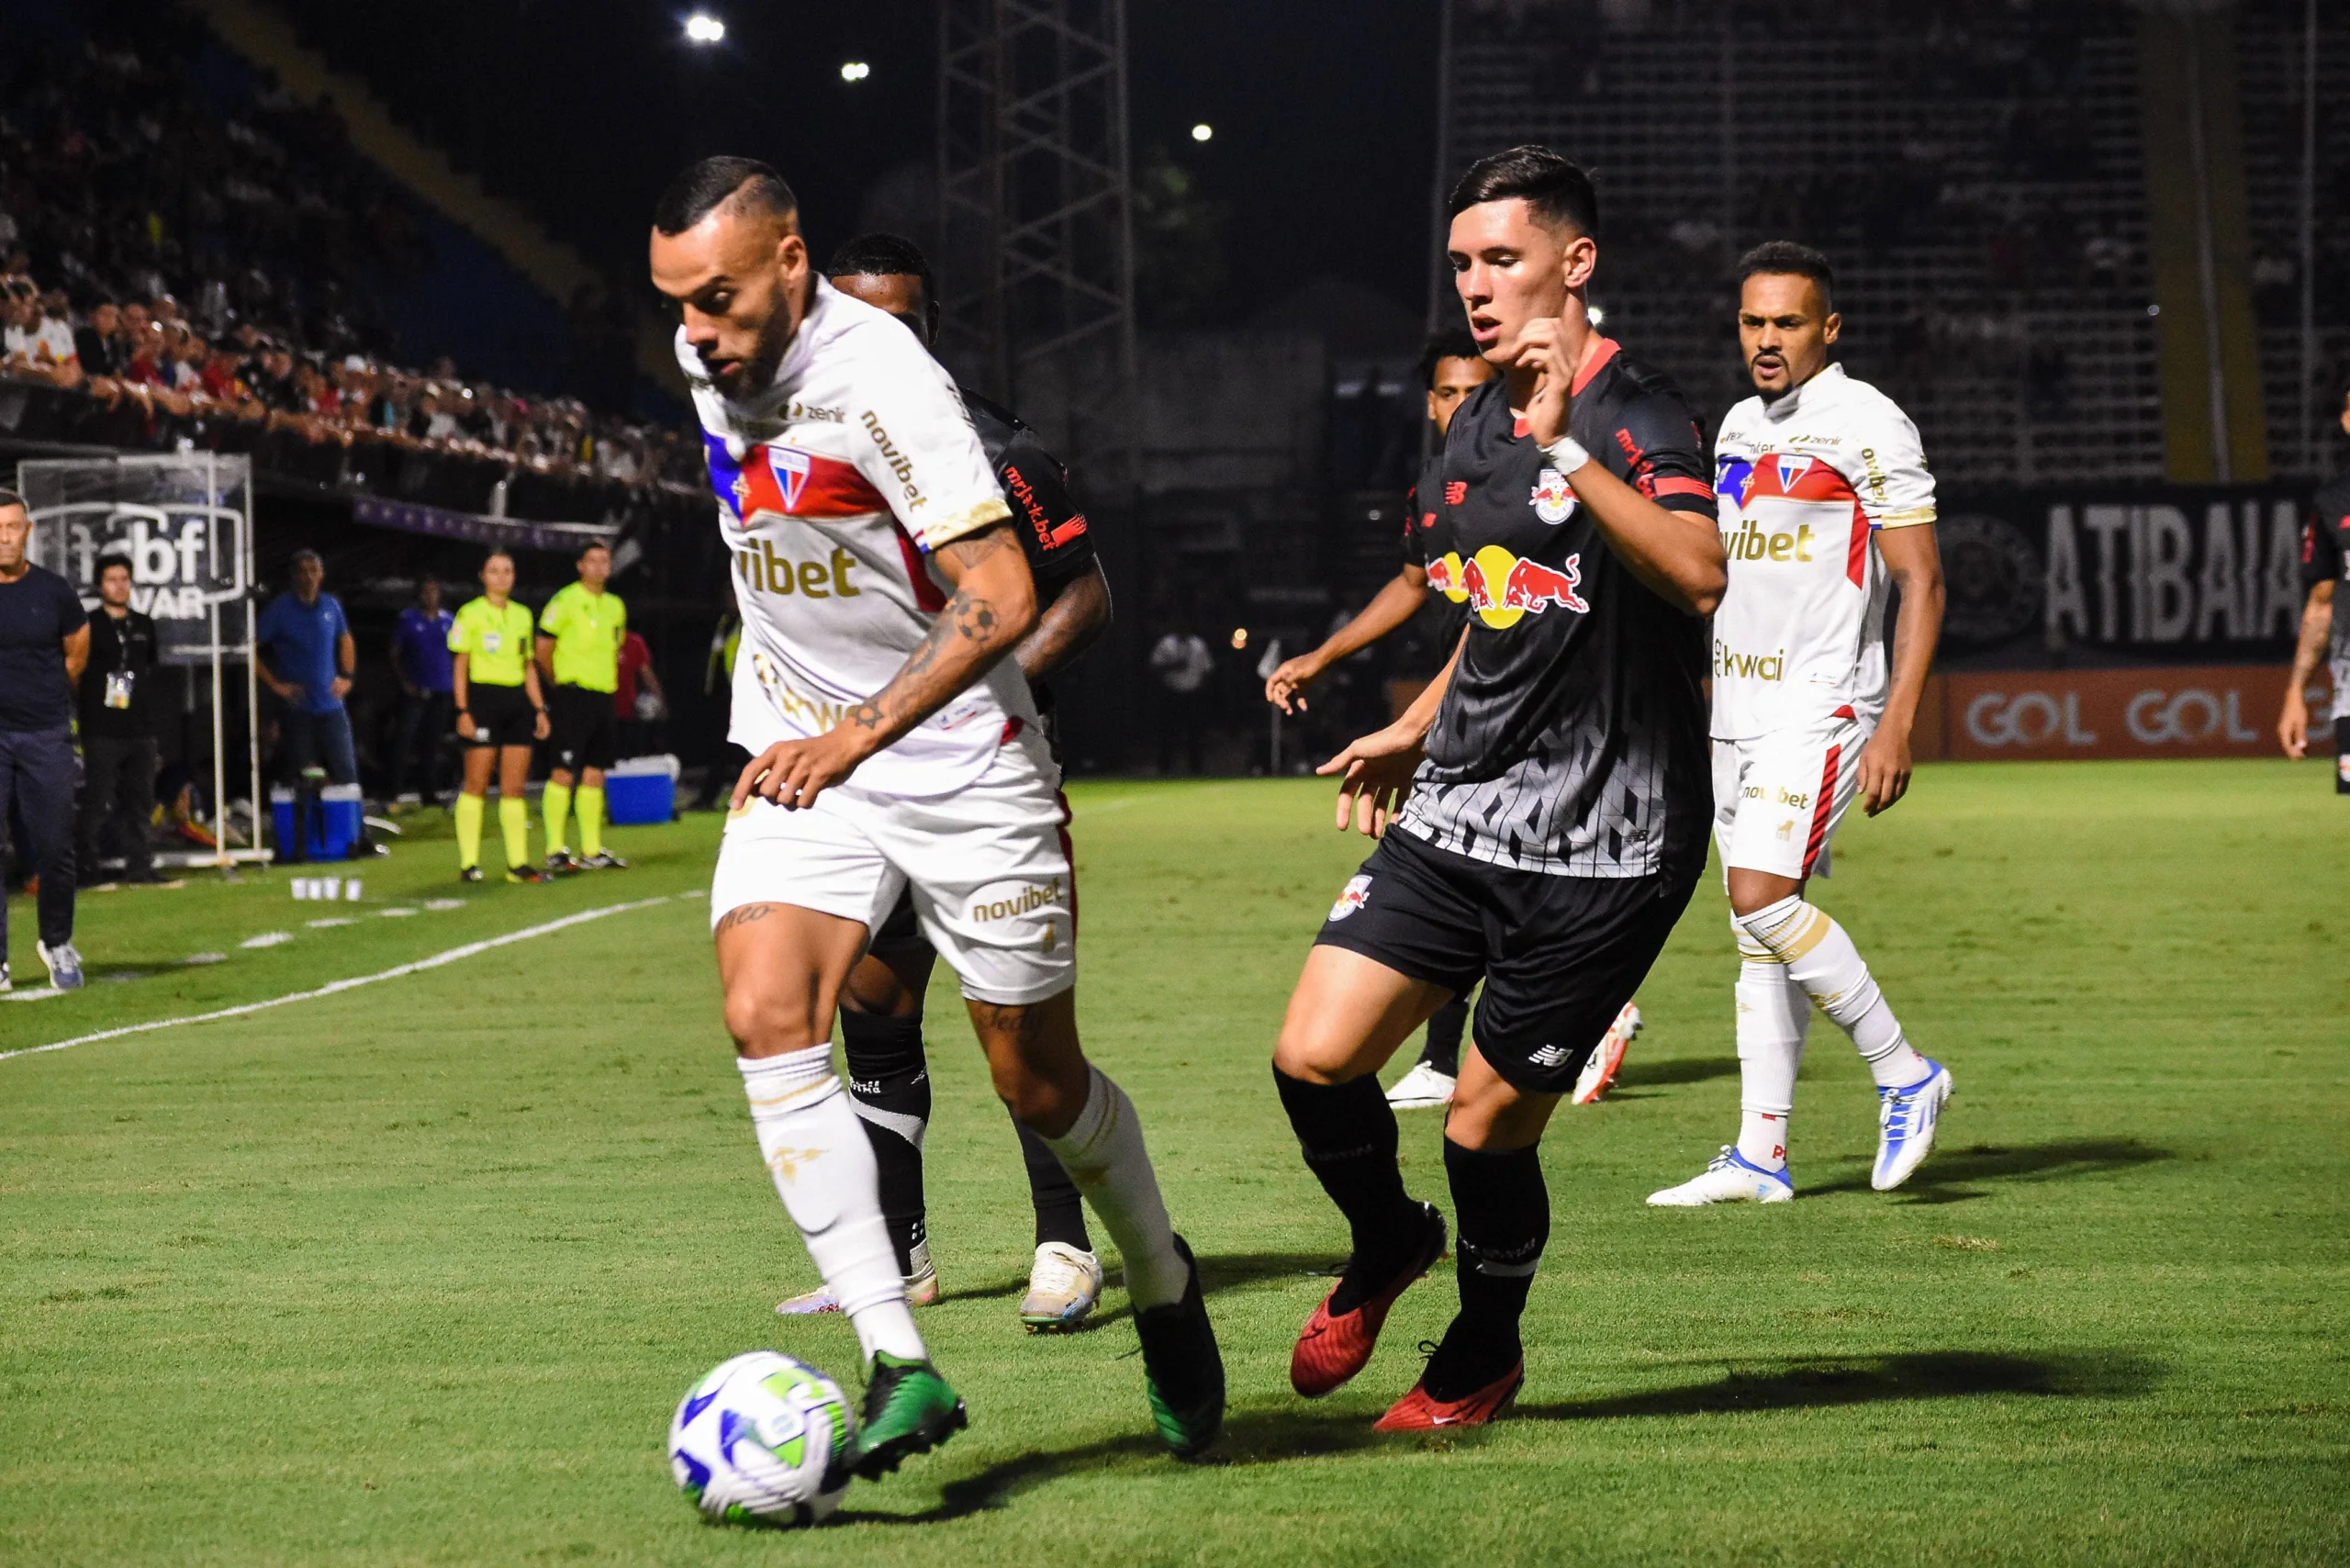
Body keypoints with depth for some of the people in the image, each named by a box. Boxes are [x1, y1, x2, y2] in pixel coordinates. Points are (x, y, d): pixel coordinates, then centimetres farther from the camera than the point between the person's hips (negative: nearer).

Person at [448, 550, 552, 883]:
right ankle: (468, 863, -2)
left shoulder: (522, 615, 15)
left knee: (514, 787, 4)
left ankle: (517, 863, 6)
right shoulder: (470, 613, -2)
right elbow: (459, 666, -4)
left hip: (517, 701, 5)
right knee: (476, 784, -5)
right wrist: (463, 711, -12)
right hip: (483, 698, -5)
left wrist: (539, 709, 13)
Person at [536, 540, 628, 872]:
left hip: (603, 697, 7)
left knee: (594, 776, 9)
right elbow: (543, 648, -7)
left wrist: (608, 679, 16)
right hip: (574, 697, -7)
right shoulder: (566, 601, -8)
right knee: (563, 773, -9)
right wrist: (559, 682, 3)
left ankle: (592, 851, 14)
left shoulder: (615, 606, 14)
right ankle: (555, 851, -7)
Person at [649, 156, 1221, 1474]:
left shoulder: (880, 380, -23)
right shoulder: (711, 357, 0)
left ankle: (1163, 1285, 37)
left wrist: (856, 735, -37)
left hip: (957, 761, -5)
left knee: (1039, 1082, 6)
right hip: (799, 757, 5)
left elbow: (1002, 598, -29)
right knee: (767, 1020, -20)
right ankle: (900, 1367, -22)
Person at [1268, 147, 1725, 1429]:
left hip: (1600, 848, -7)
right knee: (1314, 1056, -6)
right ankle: (1387, 1246, 25)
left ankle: (1483, 1356, 27)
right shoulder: (1476, 428, 12)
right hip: (1456, 815, 7)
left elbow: (1698, 575, -35)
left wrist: (1566, 451, -40)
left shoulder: (1638, 421, -14)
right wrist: (1418, 730, 27)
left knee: (1485, 1128, -1)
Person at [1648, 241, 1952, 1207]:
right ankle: (1759, 1156, 7)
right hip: (1739, 708, 8)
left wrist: (1896, 728, -19)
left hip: (1823, 703, -8)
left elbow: (1921, 584, -12)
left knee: (1762, 898, -18)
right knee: (1758, 932, 6)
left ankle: (1904, 1076, -4)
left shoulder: (1867, 427, -10)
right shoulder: (1739, 427, 14)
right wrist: (1695, 699, 22)